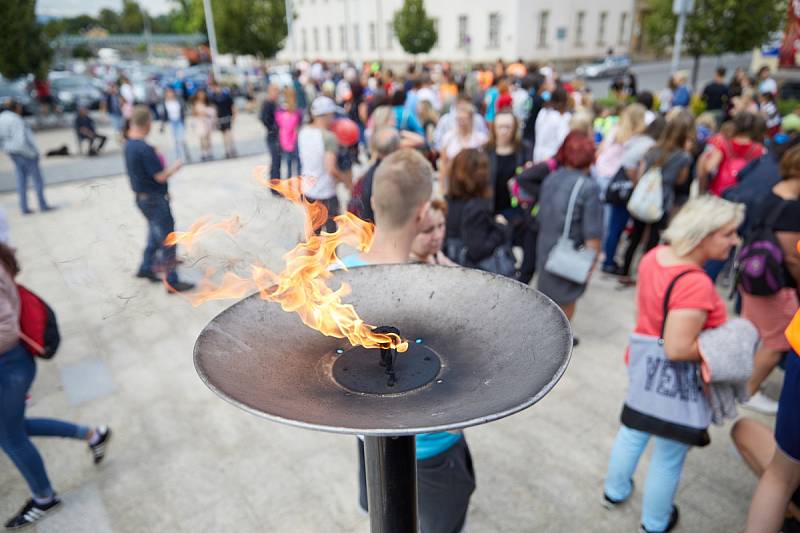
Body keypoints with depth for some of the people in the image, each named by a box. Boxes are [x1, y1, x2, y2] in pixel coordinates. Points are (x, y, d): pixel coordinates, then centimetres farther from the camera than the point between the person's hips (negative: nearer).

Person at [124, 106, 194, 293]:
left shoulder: (129, 144, 3)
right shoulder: (144, 149, -25)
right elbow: (161, 176, -21)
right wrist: (175, 167, -5)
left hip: (142, 198, 9)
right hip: (155, 199, -9)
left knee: (156, 234, 25)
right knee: (167, 240, 1)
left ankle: (145, 268, 36)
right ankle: (172, 282, 9)